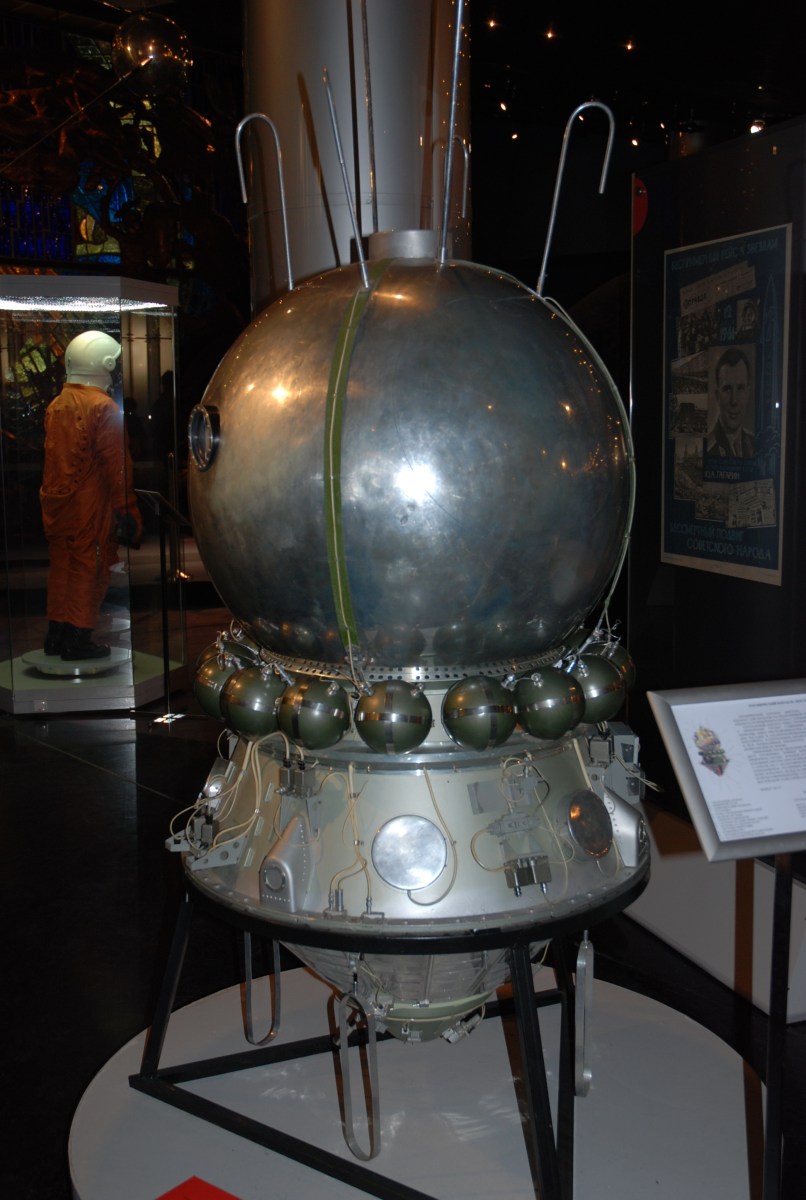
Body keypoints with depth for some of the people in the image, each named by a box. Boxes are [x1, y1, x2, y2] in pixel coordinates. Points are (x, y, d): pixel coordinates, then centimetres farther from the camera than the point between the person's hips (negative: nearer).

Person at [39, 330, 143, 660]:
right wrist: (126, 507, -10)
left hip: (56, 501, 7)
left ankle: (56, 634, 22)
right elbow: (116, 463, -15)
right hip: (90, 505, -7)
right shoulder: (104, 407, -14)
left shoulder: (55, 406, 8)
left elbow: (52, 456, 14)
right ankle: (78, 639, 4)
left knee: (61, 565, 15)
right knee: (89, 570, 1)